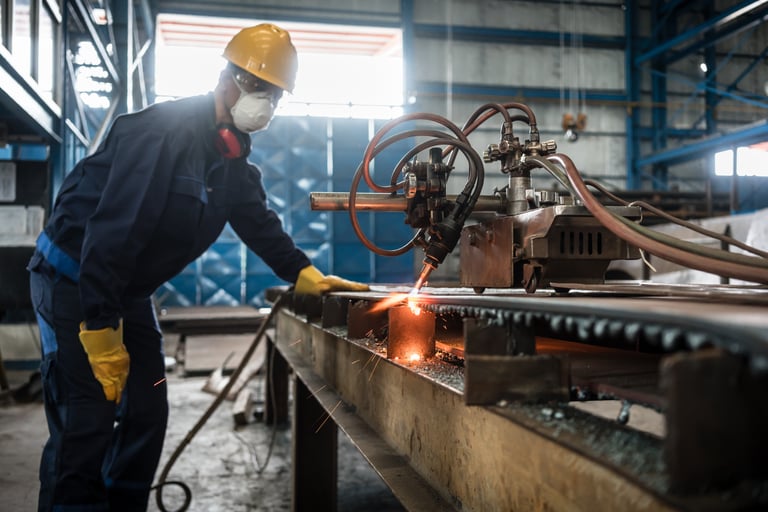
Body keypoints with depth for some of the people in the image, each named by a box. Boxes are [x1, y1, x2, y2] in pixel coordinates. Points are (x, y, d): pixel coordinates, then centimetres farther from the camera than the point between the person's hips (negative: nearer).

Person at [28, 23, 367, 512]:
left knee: (146, 414, 10)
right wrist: (100, 332, -28)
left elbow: (259, 221, 11)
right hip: (73, 279, -9)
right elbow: (113, 230, -29)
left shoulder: (233, 154, 5)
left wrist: (306, 274, -2)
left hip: (128, 289, 9)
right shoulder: (162, 133, -24)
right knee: (86, 425, -11)